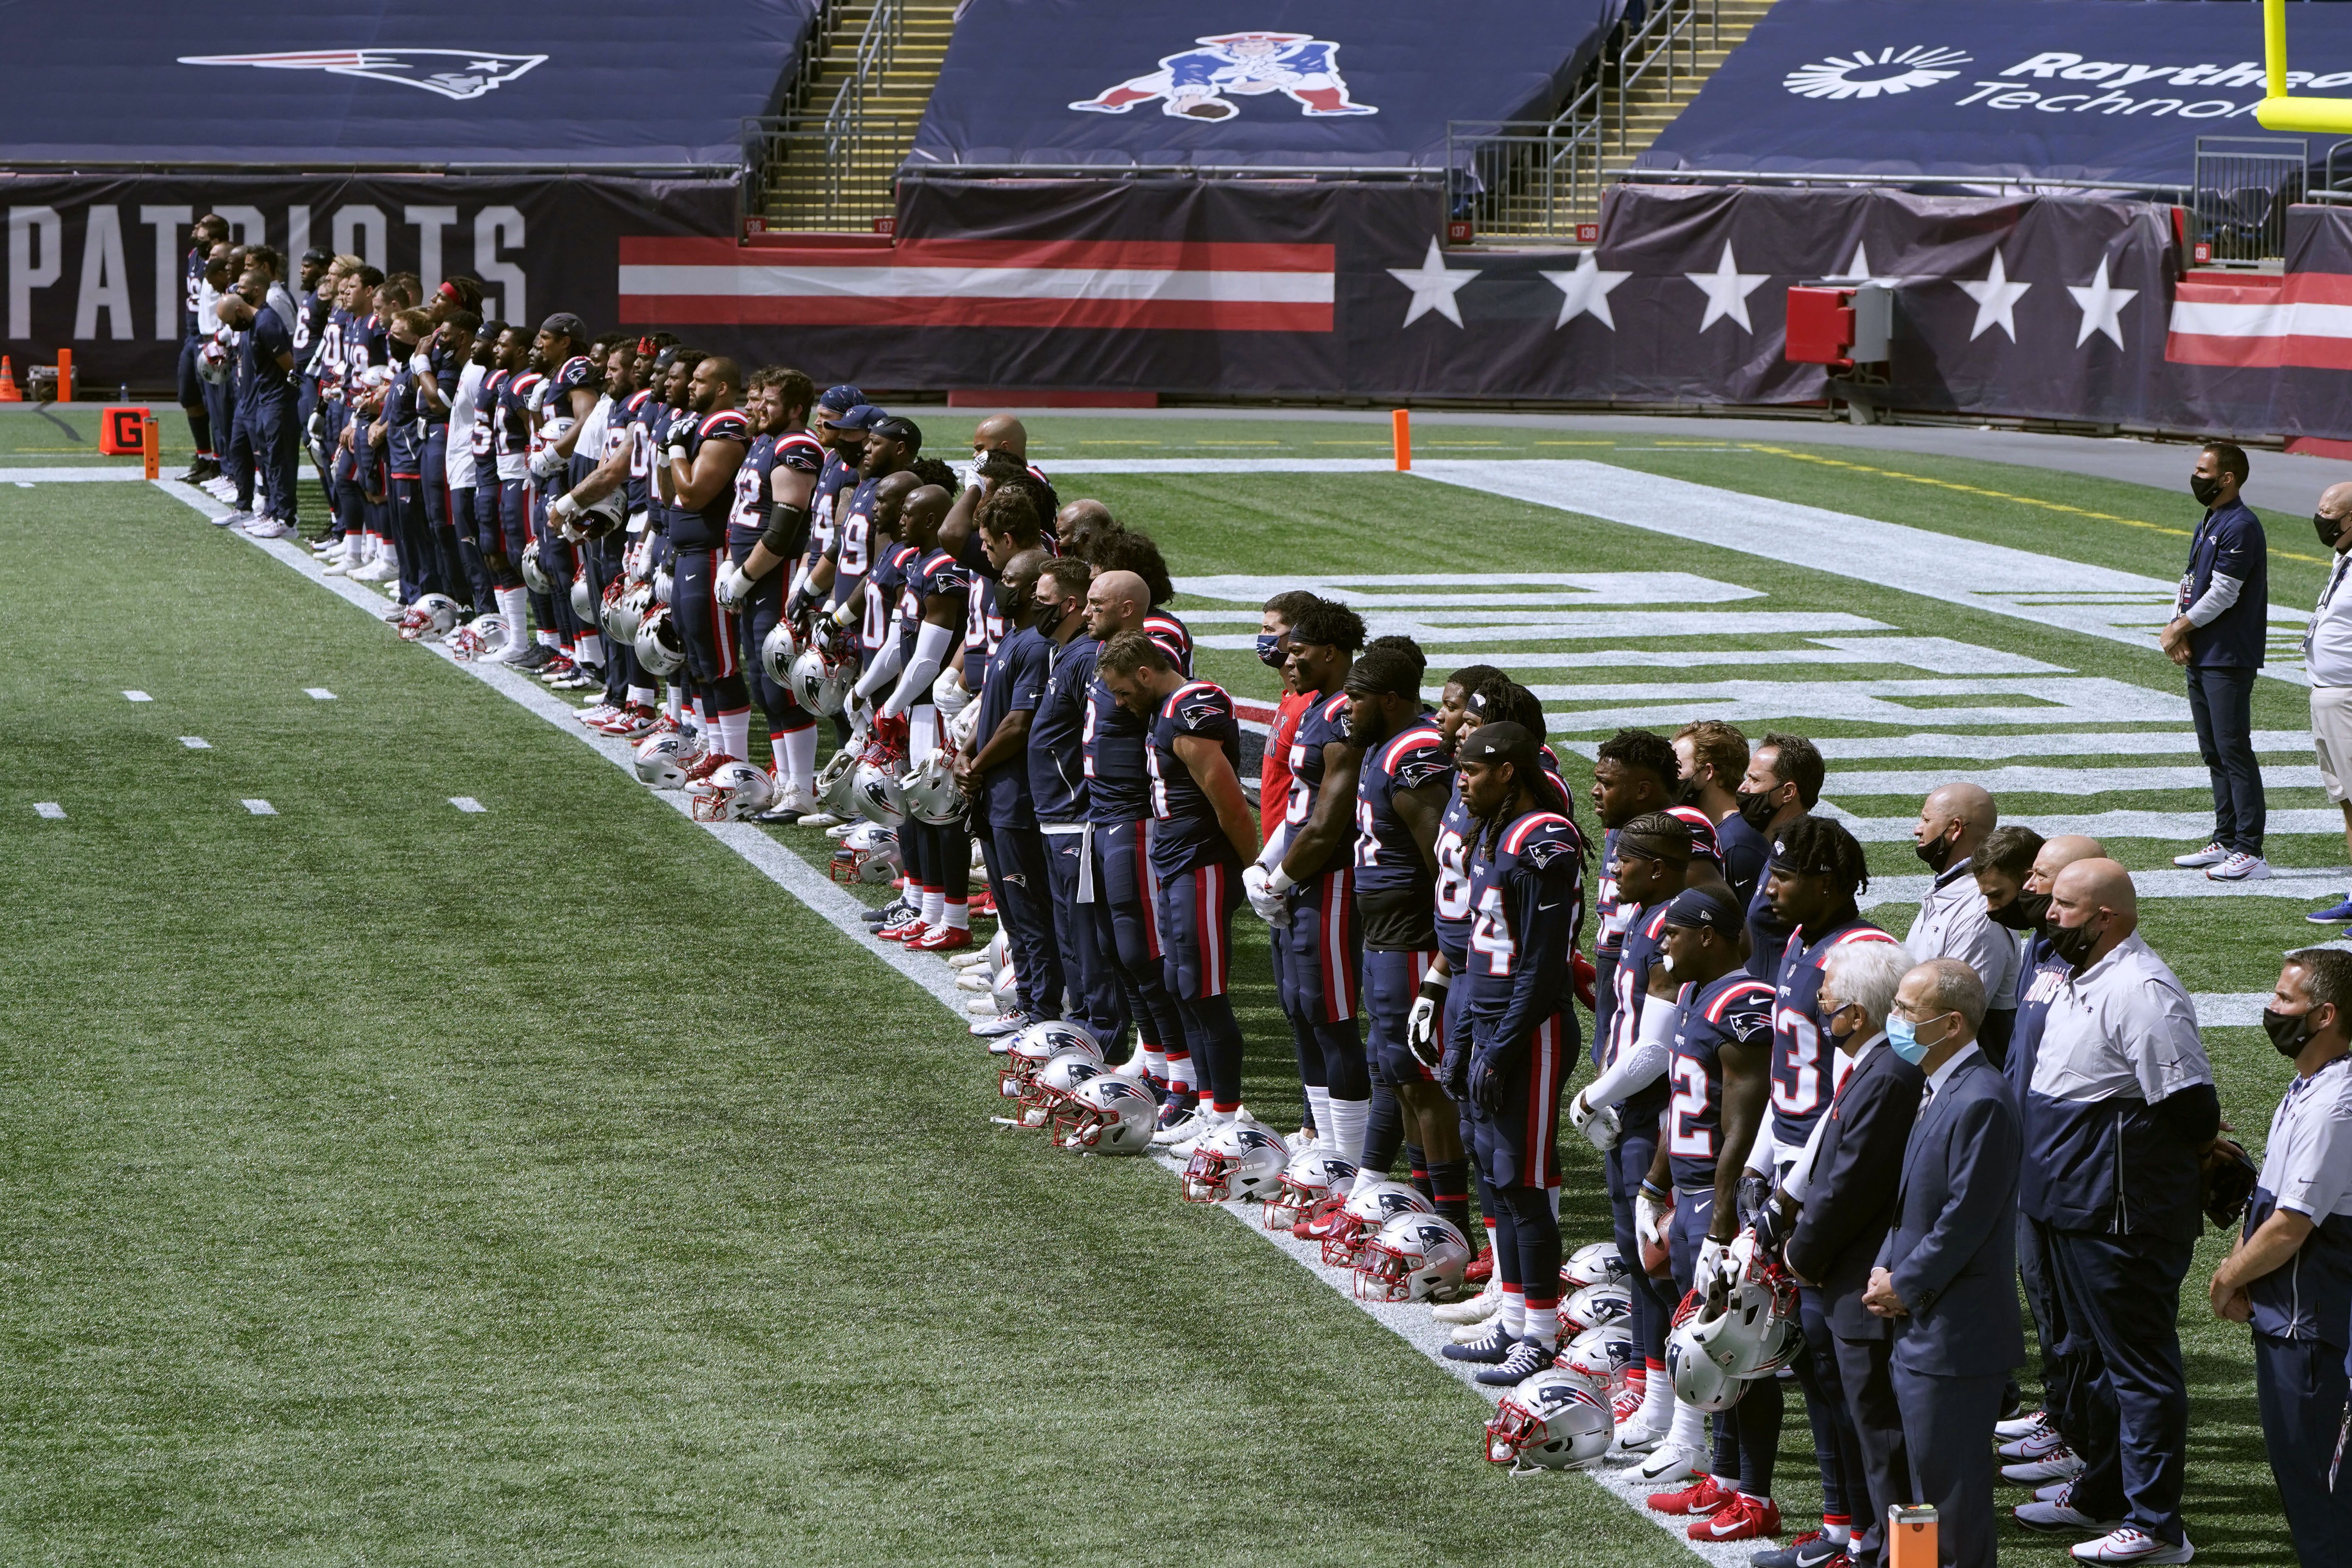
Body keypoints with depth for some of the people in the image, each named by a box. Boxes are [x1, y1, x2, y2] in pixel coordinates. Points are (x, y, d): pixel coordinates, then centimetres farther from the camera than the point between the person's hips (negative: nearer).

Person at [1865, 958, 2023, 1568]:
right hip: (1920, 1324, 10)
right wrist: (1886, 1272, 5)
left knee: (1948, 1480, -3)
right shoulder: (1940, 1090, 13)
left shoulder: (1981, 1101, -20)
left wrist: (1904, 1287, -12)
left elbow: (1966, 1218, -21)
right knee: (1924, 1471, 17)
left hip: (1955, 1332, -10)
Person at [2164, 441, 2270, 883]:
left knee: (2234, 751, -11)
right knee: (2215, 752, 15)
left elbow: (2222, 594, -19)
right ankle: (2226, 842, 22)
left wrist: (2181, 627, -9)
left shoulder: (2240, 527, -15)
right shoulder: (2207, 524, 17)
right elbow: (2191, 582, 16)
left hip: (2229, 659, -10)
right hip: (2202, 655, 10)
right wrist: (2177, 630, -1)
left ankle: (2251, 852, -13)